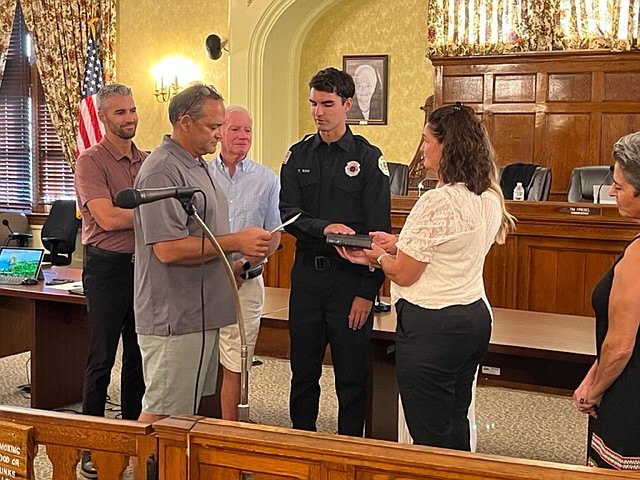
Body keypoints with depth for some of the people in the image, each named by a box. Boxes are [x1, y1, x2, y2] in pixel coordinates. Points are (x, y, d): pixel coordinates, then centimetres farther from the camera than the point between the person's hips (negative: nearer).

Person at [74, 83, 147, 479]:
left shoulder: (147, 161, 11)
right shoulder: (91, 161, -8)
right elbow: (108, 218, -18)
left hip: (143, 264, 6)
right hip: (108, 265, -6)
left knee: (139, 355, 13)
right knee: (102, 358, 2)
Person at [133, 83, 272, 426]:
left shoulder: (197, 165, 16)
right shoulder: (162, 171, -17)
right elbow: (168, 248, -24)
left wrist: (229, 266, 11)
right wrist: (235, 242, -20)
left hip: (199, 314, 10)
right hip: (174, 318, -10)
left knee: (195, 405, 17)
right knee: (163, 414, -2)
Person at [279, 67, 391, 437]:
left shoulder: (369, 157, -3)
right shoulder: (298, 155, 8)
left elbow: (378, 230, -7)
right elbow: (288, 214, -1)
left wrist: (368, 292, -12)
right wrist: (325, 228, -21)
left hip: (350, 277, -3)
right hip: (307, 272, 4)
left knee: (351, 376, 5)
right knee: (303, 372, 13)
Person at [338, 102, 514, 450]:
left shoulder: (437, 202, -21)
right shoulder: (489, 199, 5)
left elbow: (404, 274, -15)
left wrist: (378, 257, 4)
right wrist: (400, 244, 13)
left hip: (432, 326, -9)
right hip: (475, 317, 9)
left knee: (430, 436, 4)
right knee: (456, 425, 20)